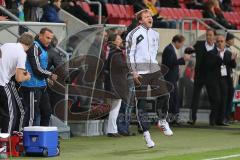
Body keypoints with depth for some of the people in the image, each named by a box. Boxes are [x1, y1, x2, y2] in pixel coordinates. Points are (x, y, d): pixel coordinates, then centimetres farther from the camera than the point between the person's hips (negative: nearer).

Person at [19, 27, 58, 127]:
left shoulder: (43, 48, 17)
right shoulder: (34, 47, -15)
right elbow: (37, 68, -20)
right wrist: (50, 75, -8)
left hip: (41, 86, 10)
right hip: (32, 86, -10)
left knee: (46, 112, 14)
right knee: (31, 114, -9)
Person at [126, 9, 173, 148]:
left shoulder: (155, 34, 13)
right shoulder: (134, 34, -5)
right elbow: (129, 53, -5)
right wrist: (134, 72, -11)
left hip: (154, 70, 5)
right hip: (140, 73, -5)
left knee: (164, 94, -6)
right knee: (141, 103, -3)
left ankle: (162, 121, 19)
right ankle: (146, 133, 3)